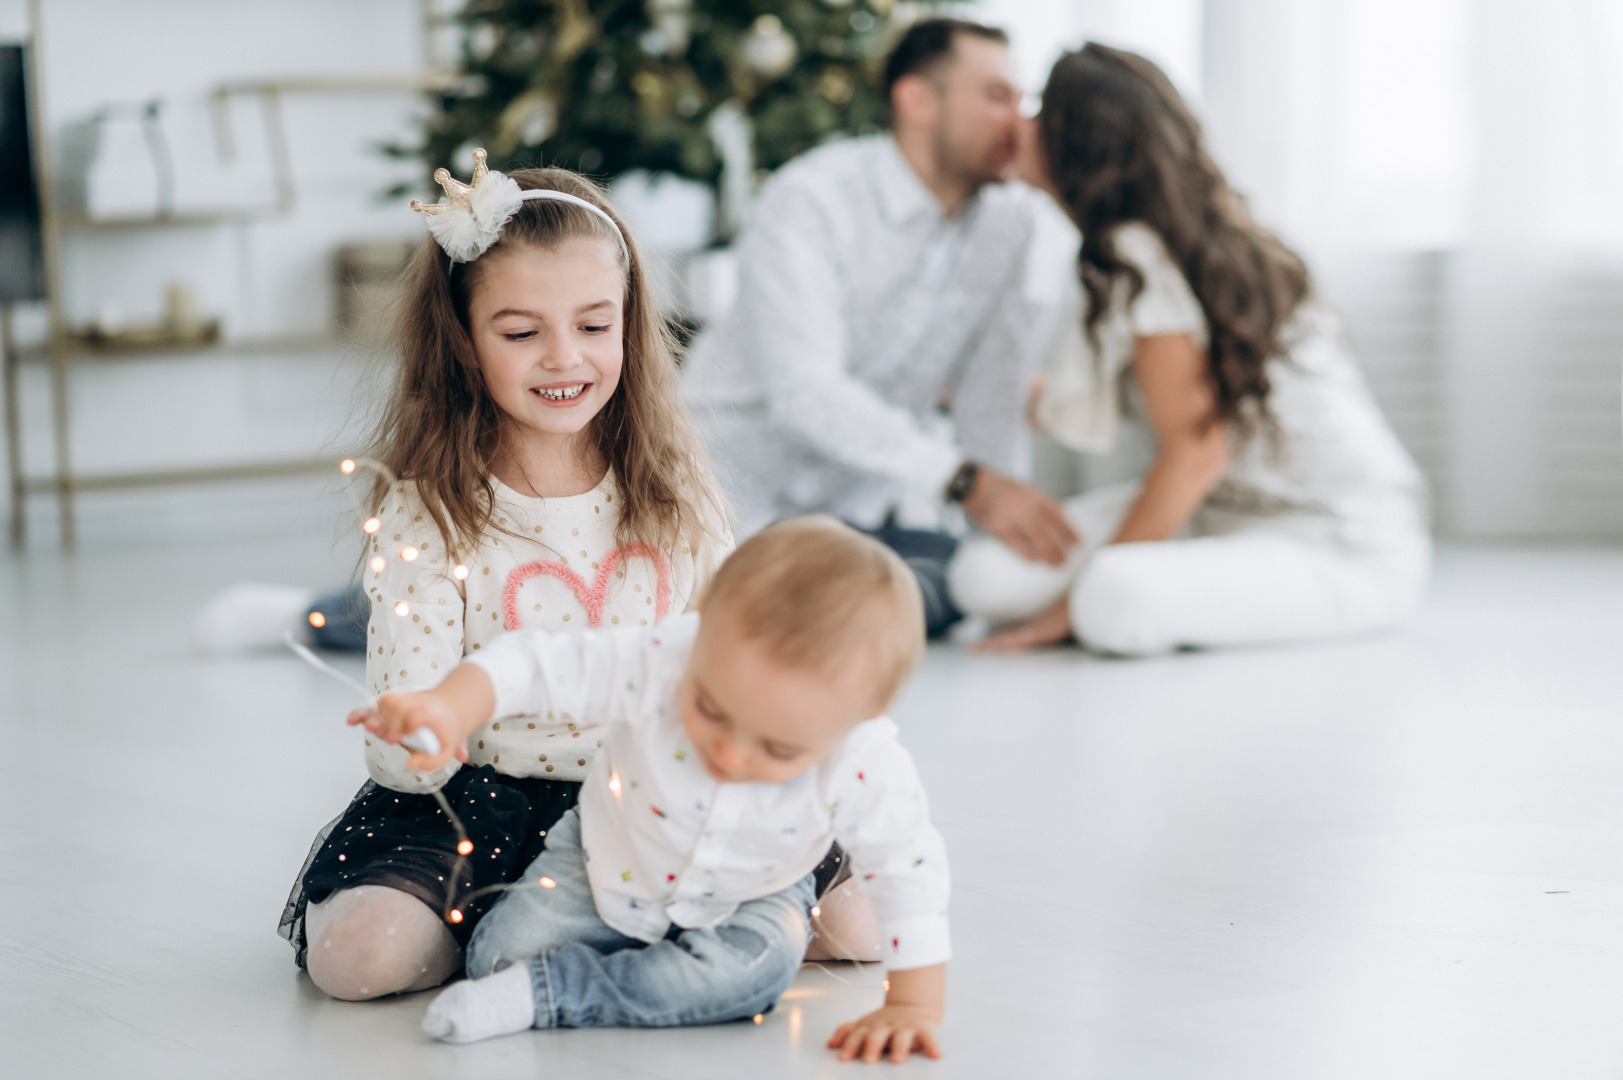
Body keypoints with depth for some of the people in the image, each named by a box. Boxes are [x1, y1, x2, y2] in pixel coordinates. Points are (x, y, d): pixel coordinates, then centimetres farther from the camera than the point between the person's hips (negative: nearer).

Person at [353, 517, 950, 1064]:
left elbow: (909, 870, -24)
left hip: (749, 898, 0)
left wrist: (913, 1007, -25)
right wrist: (448, 709, -52)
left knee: (757, 965, -31)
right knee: (502, 950, -16)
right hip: (608, 864, 0)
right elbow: (535, 664, -33)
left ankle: (541, 993, -22)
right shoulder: (654, 664, -38)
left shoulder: (867, 767, -36)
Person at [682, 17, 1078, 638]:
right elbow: (804, 390, -32)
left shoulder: (1010, 214, 0)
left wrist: (1009, 528, -12)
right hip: (748, 489, -5)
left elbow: (993, 394, 1)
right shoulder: (810, 200, -20)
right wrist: (966, 483, -42)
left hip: (871, 502, 5)